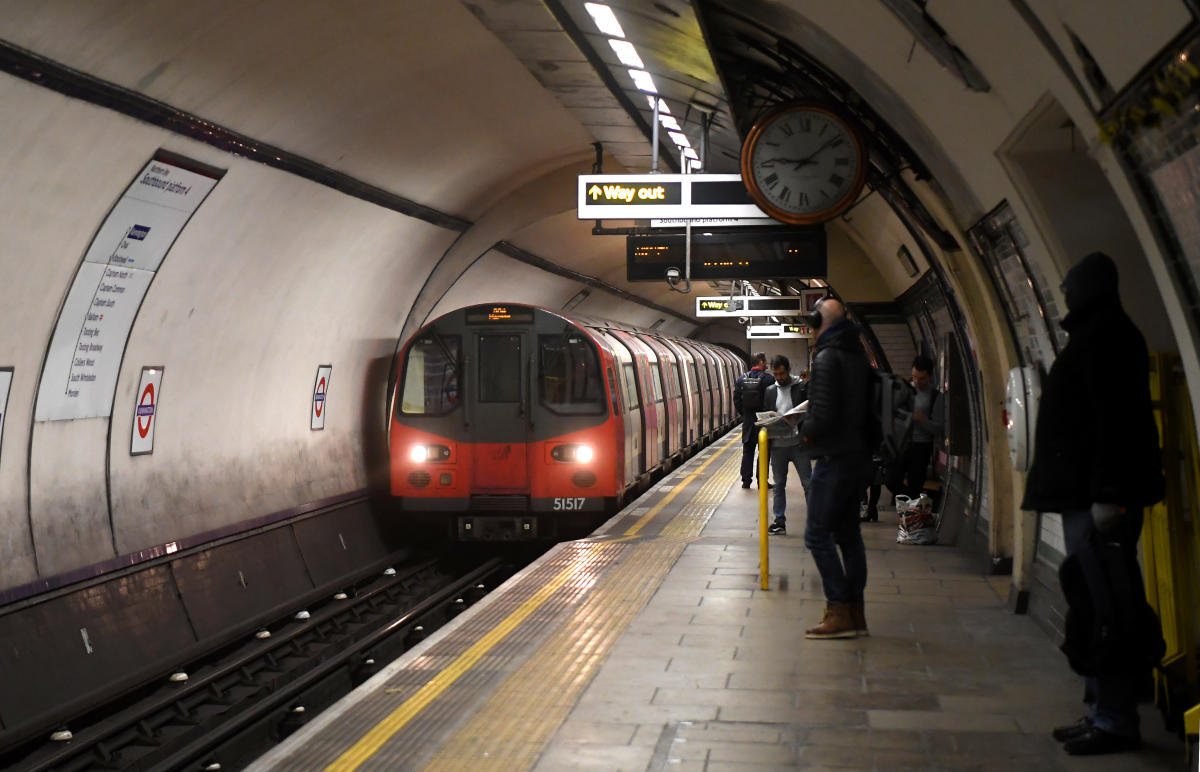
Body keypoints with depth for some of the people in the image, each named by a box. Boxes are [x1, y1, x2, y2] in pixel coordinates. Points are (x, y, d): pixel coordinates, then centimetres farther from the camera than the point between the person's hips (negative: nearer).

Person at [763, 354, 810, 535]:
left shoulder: (802, 387, 0)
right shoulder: (770, 391, 12)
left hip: (798, 443, -4)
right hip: (777, 444, 4)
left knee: (808, 483, -3)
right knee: (779, 484, 9)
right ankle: (779, 522, 15)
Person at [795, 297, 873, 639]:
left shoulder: (827, 358, -15)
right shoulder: (858, 356, 12)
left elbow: (823, 416, -21)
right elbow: (868, 407, 17)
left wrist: (805, 430, -3)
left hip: (834, 458, -9)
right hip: (858, 455, 9)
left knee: (818, 534, -5)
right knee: (848, 534, 13)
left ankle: (839, 612, -7)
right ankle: (855, 612, 16)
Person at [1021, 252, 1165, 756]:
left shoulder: (1104, 333, -10)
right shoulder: (1096, 334, 20)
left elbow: (1115, 417, -20)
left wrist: (1107, 495, -24)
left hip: (1100, 497, -11)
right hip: (1086, 493, 11)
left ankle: (1116, 721, -6)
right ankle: (1102, 710, 18)